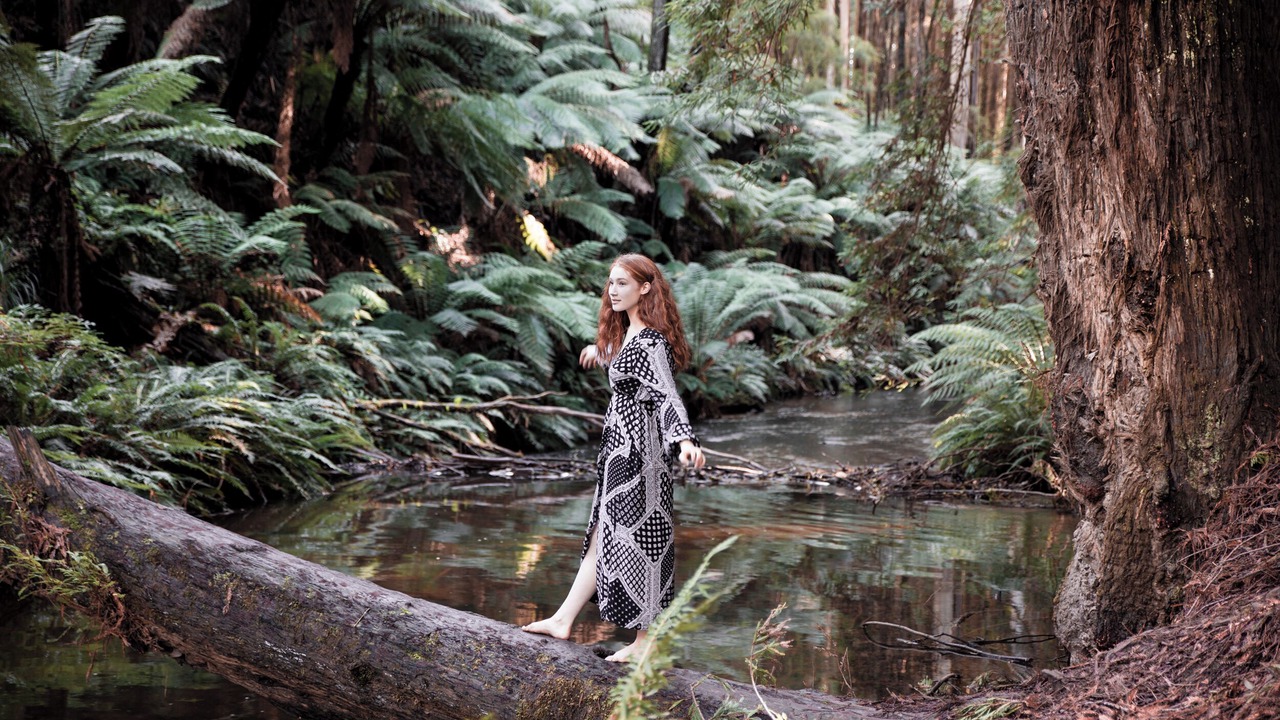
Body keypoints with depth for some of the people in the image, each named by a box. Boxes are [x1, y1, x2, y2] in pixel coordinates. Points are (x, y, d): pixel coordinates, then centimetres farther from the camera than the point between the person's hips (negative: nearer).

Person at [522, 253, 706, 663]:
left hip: (638, 452, -10)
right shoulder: (627, 335, 12)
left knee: (636, 540, -4)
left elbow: (666, 395, -30)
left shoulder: (650, 342, -18)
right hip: (620, 449, 10)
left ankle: (648, 639, 4)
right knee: (602, 536, 14)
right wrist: (601, 350, 50)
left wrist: (685, 440, -44)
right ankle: (563, 621, 20)